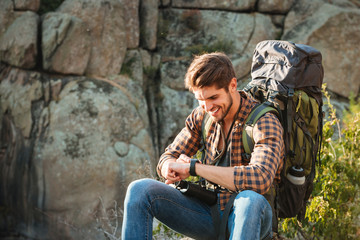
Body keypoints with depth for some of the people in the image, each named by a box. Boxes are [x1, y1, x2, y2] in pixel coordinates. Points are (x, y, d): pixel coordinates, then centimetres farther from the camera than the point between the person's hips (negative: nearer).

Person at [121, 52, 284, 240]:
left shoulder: (265, 122, -15)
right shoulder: (202, 115, 3)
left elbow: (260, 179, -32)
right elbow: (166, 160, 8)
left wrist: (192, 167, -27)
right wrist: (172, 168, -20)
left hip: (246, 217, -5)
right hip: (209, 214, 5)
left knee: (250, 199, -41)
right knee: (140, 190, -14)